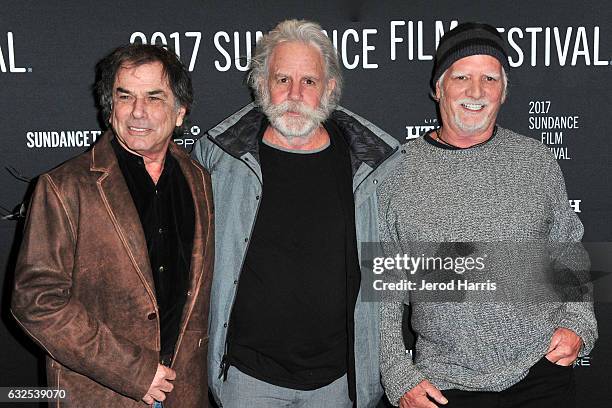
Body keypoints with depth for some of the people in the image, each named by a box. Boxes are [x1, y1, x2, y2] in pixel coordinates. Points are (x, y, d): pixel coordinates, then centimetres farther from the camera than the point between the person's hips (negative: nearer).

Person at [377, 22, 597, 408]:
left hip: (543, 370, 1)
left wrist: (578, 326, -3)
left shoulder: (538, 161, 1)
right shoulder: (398, 172, -5)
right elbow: (383, 288, -1)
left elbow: (569, 256, 11)